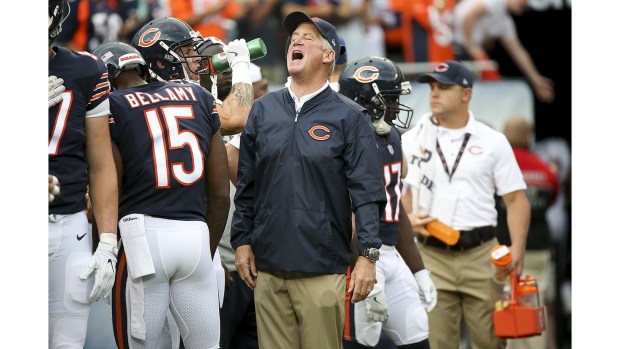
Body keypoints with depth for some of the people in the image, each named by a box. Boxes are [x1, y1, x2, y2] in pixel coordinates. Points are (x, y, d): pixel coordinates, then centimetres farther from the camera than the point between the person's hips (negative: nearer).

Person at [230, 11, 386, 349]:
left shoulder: (348, 117, 0)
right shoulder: (264, 110, 12)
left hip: (321, 270, -3)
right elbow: (246, 185, 15)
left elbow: (366, 192, -4)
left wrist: (368, 254, -10)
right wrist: (241, 240, 10)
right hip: (267, 266, 4)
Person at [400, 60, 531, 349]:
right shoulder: (411, 140, 8)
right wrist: (406, 218, -9)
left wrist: (517, 247, -10)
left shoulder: (493, 142, 6)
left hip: (481, 255, 0)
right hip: (431, 256, 0)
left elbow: (516, 198, 4)